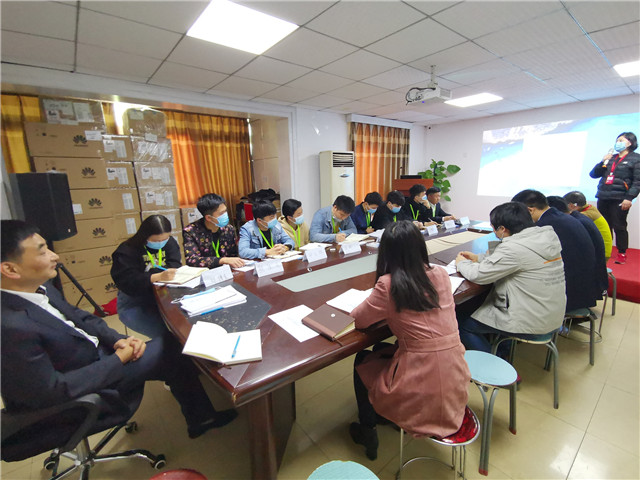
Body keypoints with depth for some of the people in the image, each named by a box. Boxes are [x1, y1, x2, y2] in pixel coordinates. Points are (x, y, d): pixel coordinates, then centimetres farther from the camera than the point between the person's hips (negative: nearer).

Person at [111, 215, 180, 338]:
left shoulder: (169, 242, 5)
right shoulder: (126, 251, -9)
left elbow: (175, 266, -7)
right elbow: (127, 282, -21)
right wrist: (158, 277, -36)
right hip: (134, 304, -4)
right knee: (164, 331, -26)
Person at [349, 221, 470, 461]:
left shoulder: (388, 285, -20)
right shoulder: (440, 275, -4)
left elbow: (357, 319, -6)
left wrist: (383, 309, 10)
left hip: (423, 392, -5)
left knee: (362, 361, 22)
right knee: (380, 351, 27)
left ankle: (367, 431, 40)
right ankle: (381, 414, 48)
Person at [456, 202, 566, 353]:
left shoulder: (514, 248, -27)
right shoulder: (547, 235, 1)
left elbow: (478, 275, -20)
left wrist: (461, 263, -1)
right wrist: (478, 258, 10)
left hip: (530, 323, -9)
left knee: (461, 322, 0)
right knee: (482, 302, 24)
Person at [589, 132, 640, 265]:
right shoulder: (610, 158, 17)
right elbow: (593, 174, 15)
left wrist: (629, 198, -16)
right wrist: (603, 162, 0)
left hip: (620, 200, -5)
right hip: (603, 198, 5)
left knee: (619, 227, -1)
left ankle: (622, 254, 11)